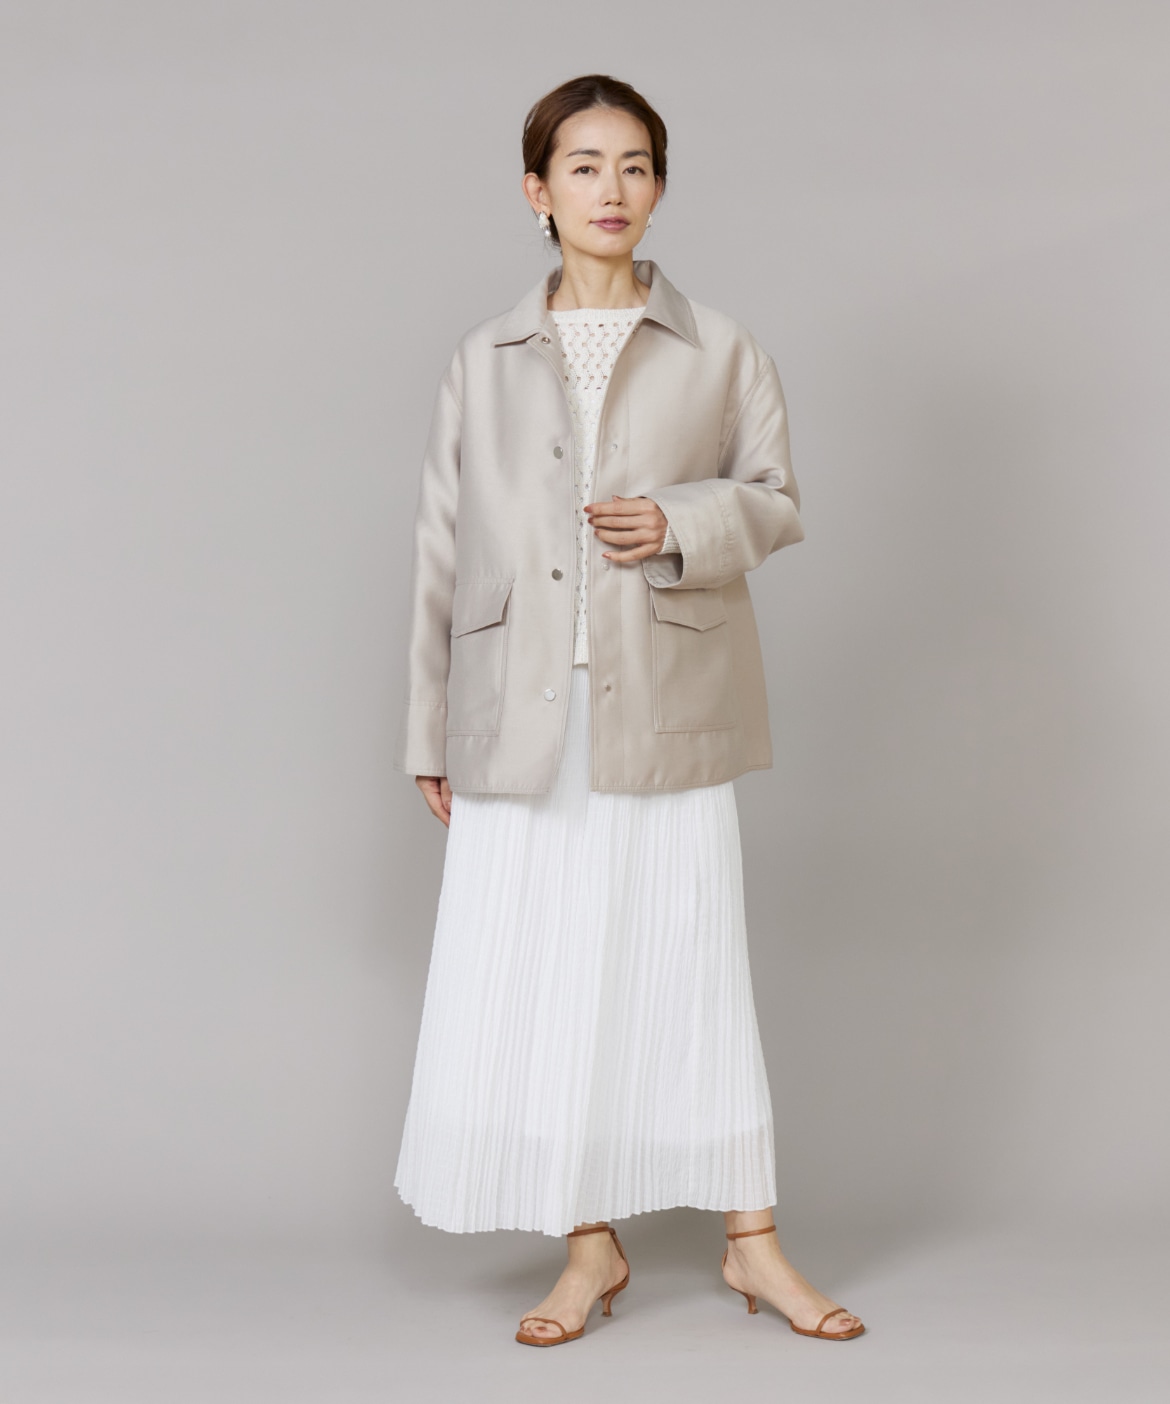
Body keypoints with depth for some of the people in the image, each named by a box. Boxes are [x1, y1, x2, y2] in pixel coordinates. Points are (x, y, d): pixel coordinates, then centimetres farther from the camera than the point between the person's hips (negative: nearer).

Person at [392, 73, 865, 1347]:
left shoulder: (719, 353, 6)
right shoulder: (482, 363, 8)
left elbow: (775, 499, 9)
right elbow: (441, 552, 9)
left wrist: (682, 525, -13)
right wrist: (430, 736, 7)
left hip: (666, 713, -1)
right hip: (520, 724, 1)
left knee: (694, 973, 4)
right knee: (535, 983, 3)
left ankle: (751, 1239, 19)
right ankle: (590, 1245, 18)